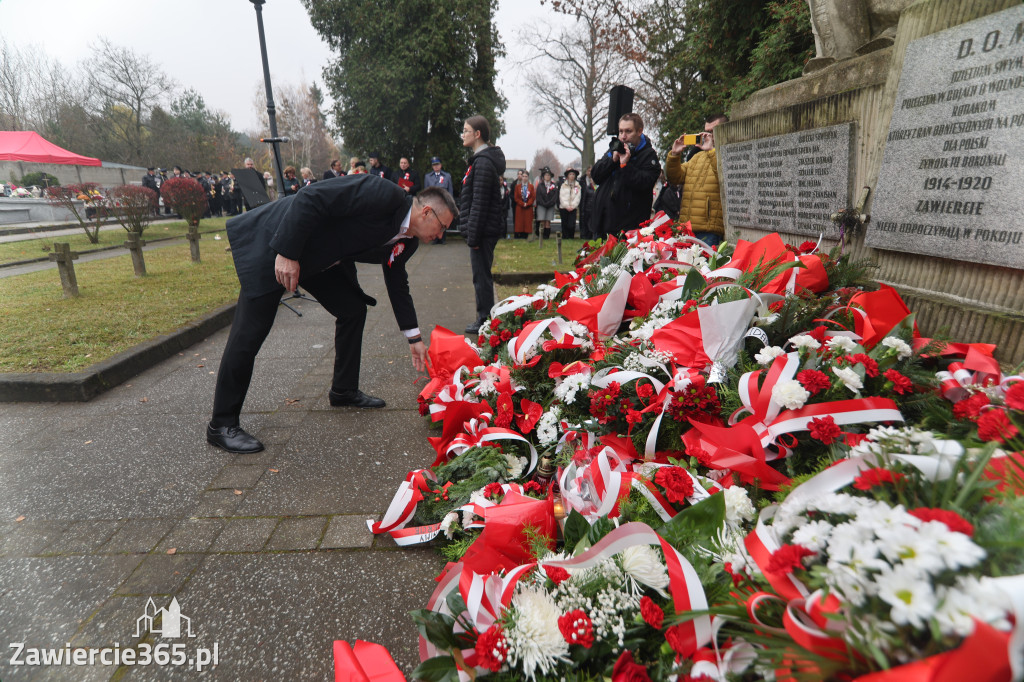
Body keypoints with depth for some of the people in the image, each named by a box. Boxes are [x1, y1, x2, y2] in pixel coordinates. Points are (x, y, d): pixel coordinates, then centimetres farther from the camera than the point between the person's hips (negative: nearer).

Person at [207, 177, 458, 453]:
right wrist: (286, 253, -29)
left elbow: (397, 284, 16)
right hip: (274, 240, -9)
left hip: (316, 258, 9)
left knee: (354, 310, 6)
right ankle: (221, 425, 4)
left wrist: (414, 338, 17)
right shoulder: (384, 195, -25)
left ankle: (344, 391, 23)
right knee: (250, 332, -8)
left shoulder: (405, 241, 4)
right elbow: (310, 199, -28)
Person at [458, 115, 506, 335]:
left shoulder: (484, 162, -16)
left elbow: (479, 203, -20)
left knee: (481, 276, -3)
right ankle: (485, 318, 24)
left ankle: (485, 321, 6)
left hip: (484, 230, -10)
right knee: (482, 275, 15)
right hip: (488, 229, 10)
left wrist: (473, 235, -20)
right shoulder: (483, 158, 17)